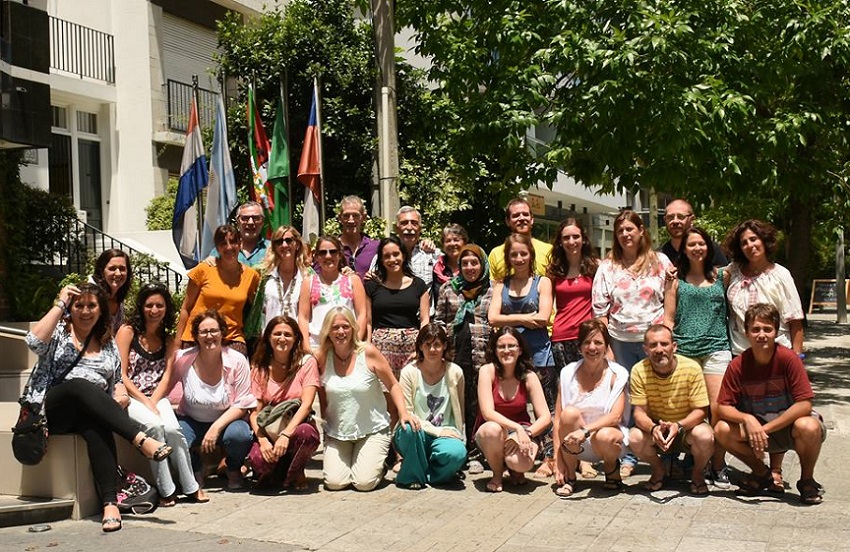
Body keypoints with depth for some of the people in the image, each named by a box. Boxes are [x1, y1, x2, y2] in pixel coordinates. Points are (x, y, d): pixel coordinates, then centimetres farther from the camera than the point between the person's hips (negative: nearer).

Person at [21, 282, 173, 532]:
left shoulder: (108, 344, 21)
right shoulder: (59, 330, 11)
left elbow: (117, 381, 22)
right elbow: (34, 342, -12)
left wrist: (121, 395, -3)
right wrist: (60, 304, -8)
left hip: (92, 412, 2)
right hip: (50, 407, -2)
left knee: (96, 427, -37)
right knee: (81, 386, -37)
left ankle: (110, 503, -48)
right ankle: (142, 439, -50)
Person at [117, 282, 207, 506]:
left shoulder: (168, 341, 15)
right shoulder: (127, 332, 2)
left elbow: (166, 376, 5)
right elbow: (121, 375, -5)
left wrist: (153, 401, -13)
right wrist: (144, 401, -13)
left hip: (157, 397, 3)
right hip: (130, 396, -3)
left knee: (172, 429, -28)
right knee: (154, 425, -33)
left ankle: (190, 487, -14)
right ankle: (166, 490, -23)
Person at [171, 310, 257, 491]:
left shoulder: (237, 361, -13)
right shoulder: (183, 359, -11)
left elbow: (242, 405, -12)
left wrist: (216, 427, -24)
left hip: (227, 421, -1)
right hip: (191, 420, 1)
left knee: (239, 435, -35)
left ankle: (234, 471, 3)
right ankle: (195, 471, 5)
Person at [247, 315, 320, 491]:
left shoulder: (307, 362, -3)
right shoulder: (259, 367, 3)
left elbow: (306, 405, -13)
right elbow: (255, 411, -2)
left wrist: (286, 434, -28)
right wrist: (262, 439, -21)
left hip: (297, 426, -1)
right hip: (268, 431, 1)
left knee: (306, 433, -37)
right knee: (257, 458, -32)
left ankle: (295, 474, -4)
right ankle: (273, 475, 8)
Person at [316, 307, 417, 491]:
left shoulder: (368, 352, -10)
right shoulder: (322, 358, -4)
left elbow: (392, 385, -3)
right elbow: (321, 396, 7)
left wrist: (403, 413, -15)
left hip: (373, 431, -2)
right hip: (336, 433, 2)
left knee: (364, 482, -15)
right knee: (334, 482, -13)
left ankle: (378, 462, 20)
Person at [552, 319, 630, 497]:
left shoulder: (617, 374, -7)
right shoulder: (569, 373, -4)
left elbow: (616, 416, -19)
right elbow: (558, 418, -7)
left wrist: (586, 430, -35)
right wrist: (557, 460, -14)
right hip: (576, 447, 2)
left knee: (603, 437, -35)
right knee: (570, 412, -28)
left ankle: (612, 467, 3)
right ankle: (568, 478, -12)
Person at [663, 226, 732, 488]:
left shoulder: (720, 276, 13)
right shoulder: (676, 279, 10)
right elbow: (668, 318, 7)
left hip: (716, 348, 0)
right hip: (683, 349, 0)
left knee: (719, 409, -9)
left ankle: (718, 464, 4)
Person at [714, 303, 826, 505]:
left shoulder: (788, 358, -20)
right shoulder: (738, 365, -12)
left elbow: (804, 404, -23)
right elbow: (724, 407, -11)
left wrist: (765, 429, -25)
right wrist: (747, 419, -32)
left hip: (790, 425, -3)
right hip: (756, 427, 3)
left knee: (808, 427, -36)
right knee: (722, 430, -22)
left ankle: (807, 480, -4)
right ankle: (762, 473, 7)